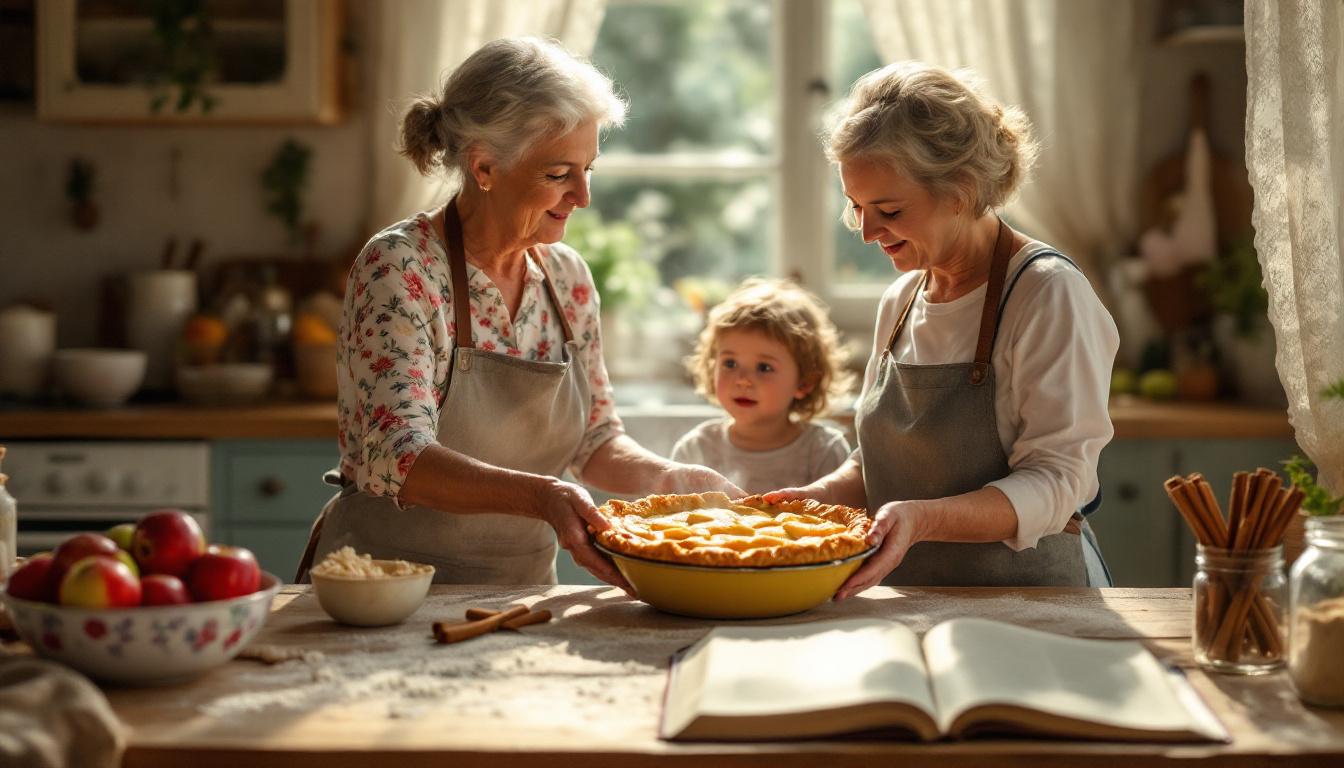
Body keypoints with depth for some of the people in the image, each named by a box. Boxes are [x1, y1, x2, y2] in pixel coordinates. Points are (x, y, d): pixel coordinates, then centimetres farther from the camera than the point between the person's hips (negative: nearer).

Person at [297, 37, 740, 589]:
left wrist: (675, 480, -3)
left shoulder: (567, 277, 6)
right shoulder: (397, 268, -12)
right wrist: (540, 496, -36)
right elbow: (399, 458, -22)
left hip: (522, 592, 5)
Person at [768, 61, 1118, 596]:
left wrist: (923, 519, -27)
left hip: (1030, 599, -7)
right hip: (908, 602, 7)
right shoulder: (900, 300, 15)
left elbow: (1055, 482, -13)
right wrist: (820, 497, 1)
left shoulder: (1049, 295, -8)